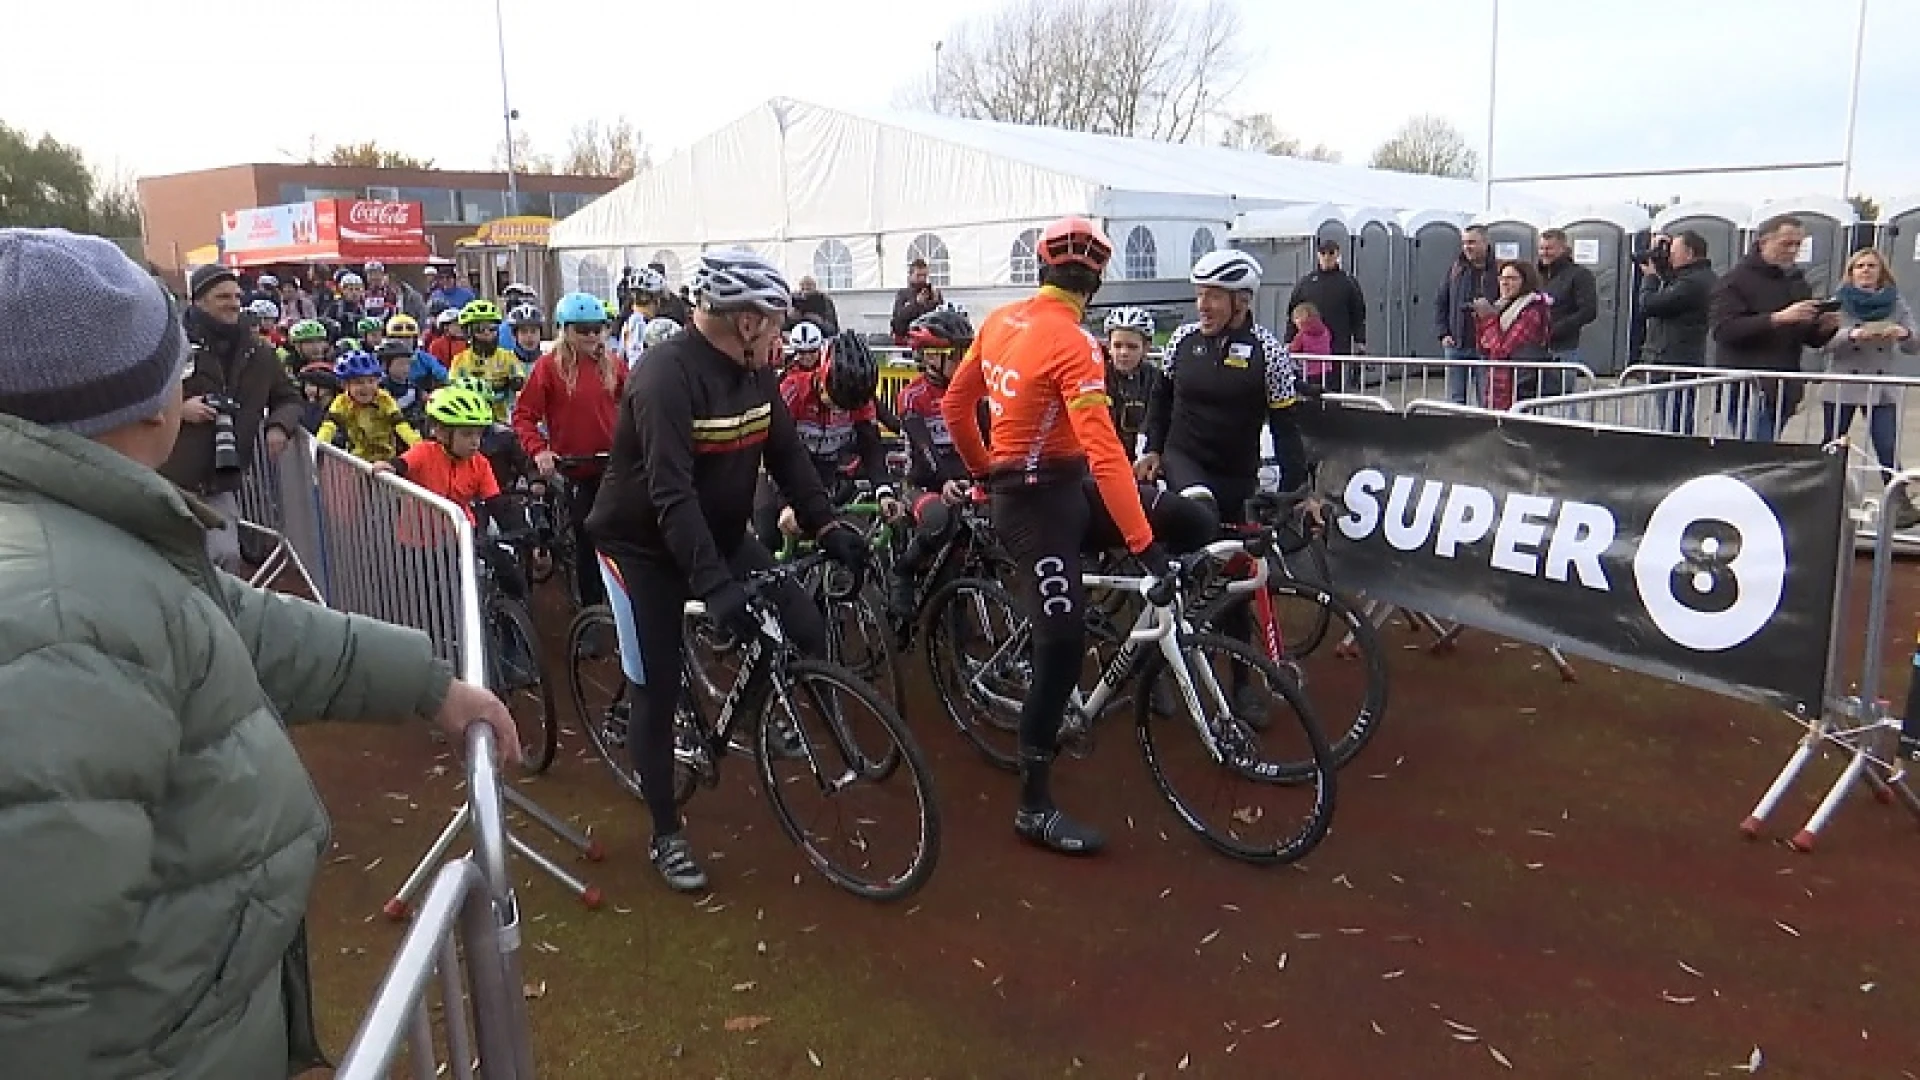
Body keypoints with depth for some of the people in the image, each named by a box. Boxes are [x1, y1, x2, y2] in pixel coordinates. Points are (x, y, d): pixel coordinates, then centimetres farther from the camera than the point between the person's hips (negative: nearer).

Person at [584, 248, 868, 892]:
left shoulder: (754, 374, -4)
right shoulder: (667, 375, -28)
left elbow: (787, 454, 2)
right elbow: (671, 492, -35)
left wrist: (826, 527, -12)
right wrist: (713, 585, -42)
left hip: (721, 535, 7)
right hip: (644, 545, -6)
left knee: (806, 632, -9)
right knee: (657, 691, 0)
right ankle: (667, 836, 16)